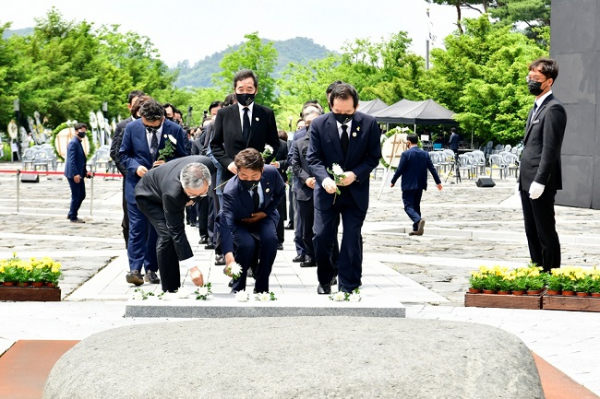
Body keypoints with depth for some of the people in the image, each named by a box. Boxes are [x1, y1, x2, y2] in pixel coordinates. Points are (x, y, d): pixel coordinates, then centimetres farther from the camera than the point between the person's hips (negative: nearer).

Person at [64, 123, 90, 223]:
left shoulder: (79, 143, 16)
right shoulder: (73, 143, -14)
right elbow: (71, 160, -20)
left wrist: (85, 172, 17)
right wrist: (75, 174, -25)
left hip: (79, 174, 10)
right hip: (74, 174, -10)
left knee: (81, 195, 13)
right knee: (76, 196, -3)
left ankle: (72, 214, 24)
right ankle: (73, 217, 7)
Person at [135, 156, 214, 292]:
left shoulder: (207, 164, -35)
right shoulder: (173, 193, -47)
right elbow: (177, 232, -39)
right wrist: (192, 267, -41)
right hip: (149, 195, -6)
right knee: (167, 236, -21)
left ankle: (173, 288, 16)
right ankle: (169, 290, -13)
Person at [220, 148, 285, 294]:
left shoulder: (271, 173, -25)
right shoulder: (230, 191, -35)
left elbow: (280, 192, 0)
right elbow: (225, 225, -43)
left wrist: (266, 212, -14)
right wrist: (229, 257, -57)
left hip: (263, 216, 2)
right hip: (239, 223, -2)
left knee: (270, 239, -28)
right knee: (247, 245, -31)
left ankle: (261, 287, -10)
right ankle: (238, 288, -5)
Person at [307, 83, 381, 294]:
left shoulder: (369, 124, -6)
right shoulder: (319, 124, -7)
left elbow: (373, 157, -2)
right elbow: (313, 158, -6)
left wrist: (355, 174, -19)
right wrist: (324, 178, -25)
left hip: (356, 192, 0)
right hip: (327, 191, 0)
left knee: (352, 240, 0)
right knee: (321, 237, 1)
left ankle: (348, 287, 8)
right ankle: (325, 280, 23)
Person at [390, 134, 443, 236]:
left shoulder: (406, 154, -11)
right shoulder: (425, 154, 5)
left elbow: (400, 169, -12)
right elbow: (432, 169, 6)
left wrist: (393, 181, 0)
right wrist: (438, 182, 13)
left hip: (408, 185, -6)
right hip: (420, 185, 6)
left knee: (408, 206, -4)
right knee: (416, 206, 15)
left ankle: (419, 220, -30)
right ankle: (416, 229, 14)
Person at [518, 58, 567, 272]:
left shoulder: (553, 109, -12)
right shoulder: (536, 108, 18)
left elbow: (550, 149, -19)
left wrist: (540, 181, -22)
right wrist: (523, 181, 18)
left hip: (540, 184, -10)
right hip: (527, 182, 10)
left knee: (546, 233, -3)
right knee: (532, 232, 13)